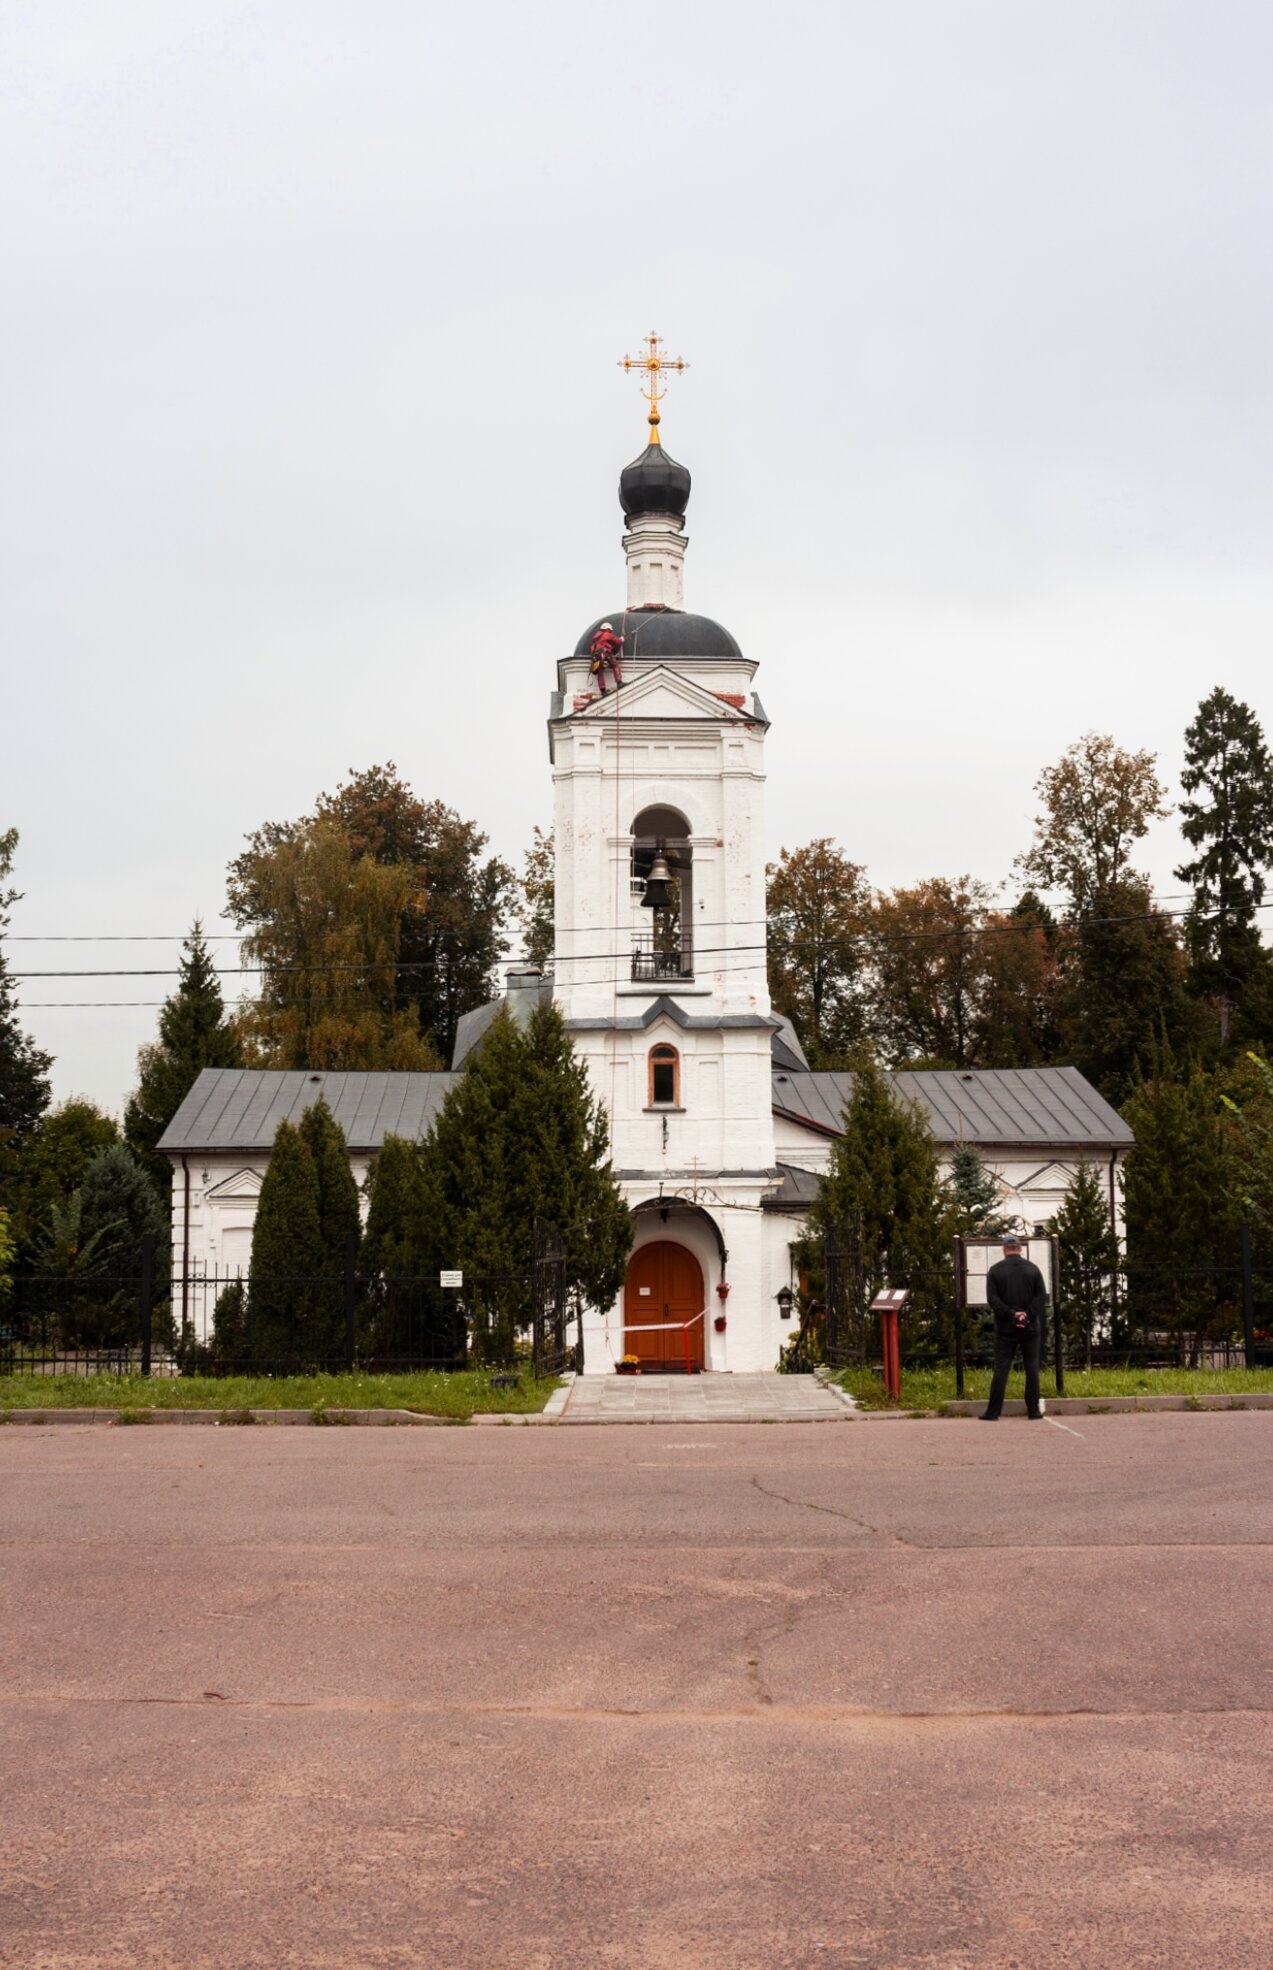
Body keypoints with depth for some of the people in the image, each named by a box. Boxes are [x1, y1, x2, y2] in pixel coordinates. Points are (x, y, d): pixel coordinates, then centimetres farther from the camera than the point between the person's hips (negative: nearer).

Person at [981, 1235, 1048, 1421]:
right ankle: (1033, 1411, 6)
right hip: (1030, 1327, 1)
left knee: (1001, 1369, -1)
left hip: (1005, 1328, -1)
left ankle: (993, 1411, -3)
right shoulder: (1032, 1268, 4)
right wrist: (1027, 1315, -11)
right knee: (1032, 1369, 6)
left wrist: (1012, 1315, -11)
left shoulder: (995, 1270, 0)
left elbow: (992, 1299, -9)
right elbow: (1041, 1296, -4)